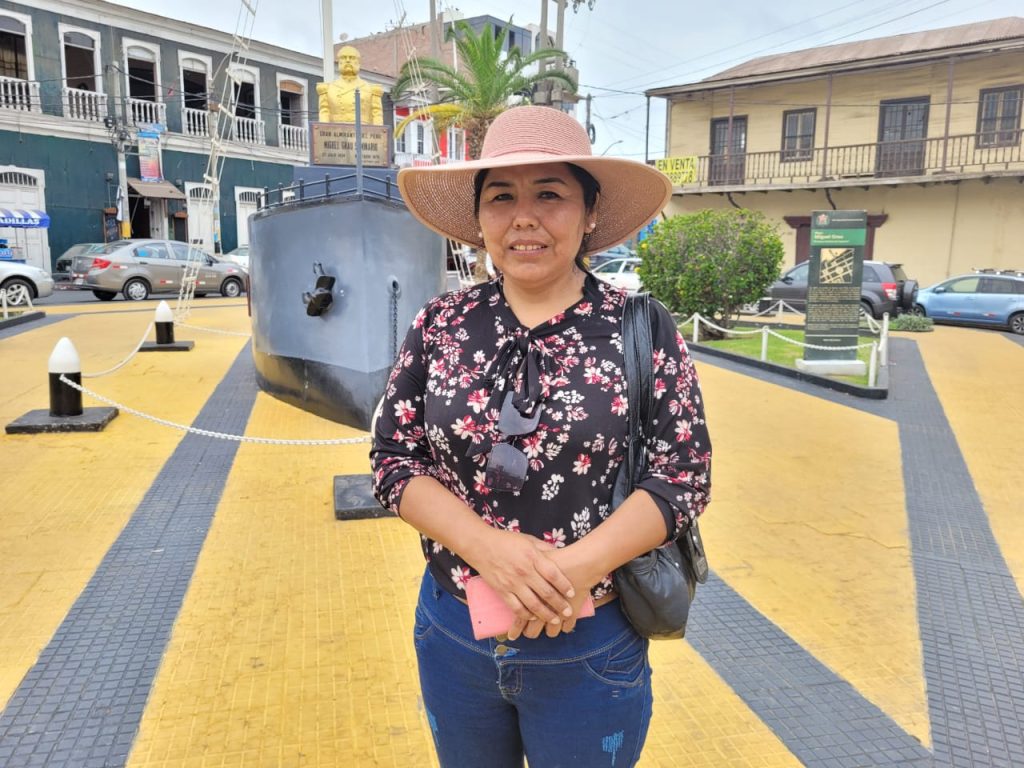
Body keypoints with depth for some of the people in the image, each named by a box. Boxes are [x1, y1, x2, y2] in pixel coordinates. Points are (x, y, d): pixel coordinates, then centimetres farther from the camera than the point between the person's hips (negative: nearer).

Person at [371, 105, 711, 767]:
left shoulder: (642, 329, -10)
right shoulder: (439, 326, -4)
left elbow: (684, 475, -10)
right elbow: (393, 458, -5)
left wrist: (575, 569, -24)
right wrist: (489, 546, -21)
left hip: (591, 646, -2)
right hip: (452, 631, 3)